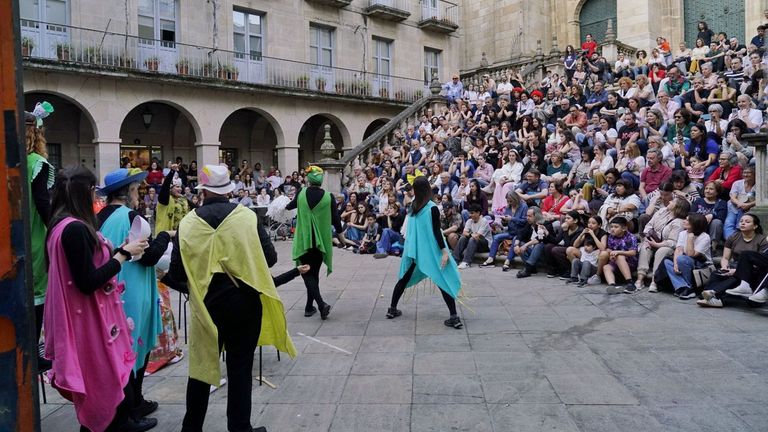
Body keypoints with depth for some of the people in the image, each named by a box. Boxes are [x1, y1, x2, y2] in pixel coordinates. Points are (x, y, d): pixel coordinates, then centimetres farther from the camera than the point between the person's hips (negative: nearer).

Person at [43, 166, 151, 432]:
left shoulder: (61, 225, 7)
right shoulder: (75, 228, -24)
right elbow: (88, 282, -25)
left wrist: (120, 250, 8)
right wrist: (124, 254, -18)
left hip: (85, 315, 10)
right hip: (89, 318, -10)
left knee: (95, 377, 20)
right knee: (102, 377, 5)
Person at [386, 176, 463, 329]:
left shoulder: (413, 207, 3)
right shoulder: (432, 208, -14)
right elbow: (436, 232, -16)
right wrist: (445, 251, -14)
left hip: (412, 250, 5)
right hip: (430, 252, -5)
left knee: (404, 279, 19)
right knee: (445, 281, -1)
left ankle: (392, 309, 27)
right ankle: (454, 317, -7)